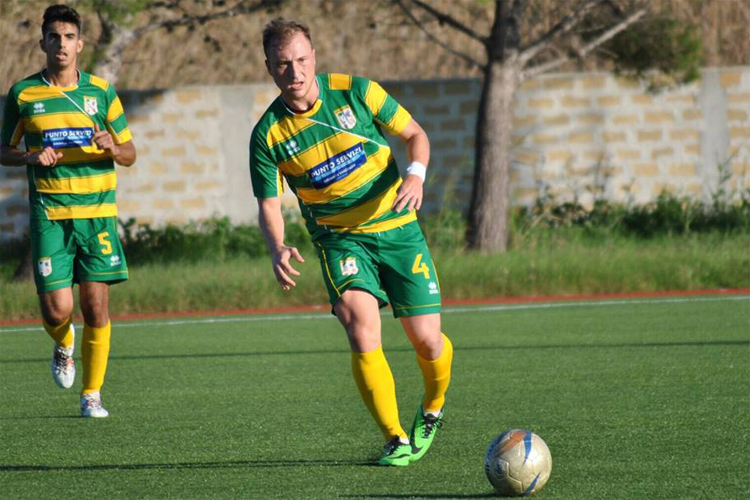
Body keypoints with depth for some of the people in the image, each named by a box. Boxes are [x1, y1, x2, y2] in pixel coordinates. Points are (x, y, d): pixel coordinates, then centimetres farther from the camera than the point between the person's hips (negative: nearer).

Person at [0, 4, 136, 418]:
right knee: (57, 310, -8)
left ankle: (92, 394, 9)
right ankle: (64, 345, 28)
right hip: (49, 215, -1)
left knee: (96, 307, -5)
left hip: (97, 212, 1)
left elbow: (129, 154, 12)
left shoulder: (101, 92, 6)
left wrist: (111, 148, -11)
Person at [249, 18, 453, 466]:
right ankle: (397, 441, -13)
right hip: (340, 240, 0)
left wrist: (415, 175, -17)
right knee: (362, 327, -23)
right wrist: (278, 249, -23)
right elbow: (269, 205, -3)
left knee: (427, 340, -3)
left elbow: (415, 134, 3)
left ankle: (433, 409, 30)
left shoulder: (356, 92, -8)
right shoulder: (268, 135, -8)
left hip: (397, 227, 0)